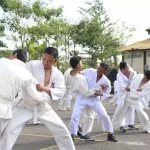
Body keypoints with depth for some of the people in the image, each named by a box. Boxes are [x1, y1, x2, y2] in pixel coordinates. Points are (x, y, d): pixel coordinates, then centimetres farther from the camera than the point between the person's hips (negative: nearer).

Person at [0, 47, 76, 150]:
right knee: (10, 130, -11)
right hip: (25, 105, -3)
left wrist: (45, 89, -31)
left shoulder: (57, 74, -5)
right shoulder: (32, 65, -15)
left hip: (43, 107, 3)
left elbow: (61, 91, -15)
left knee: (61, 130, 6)